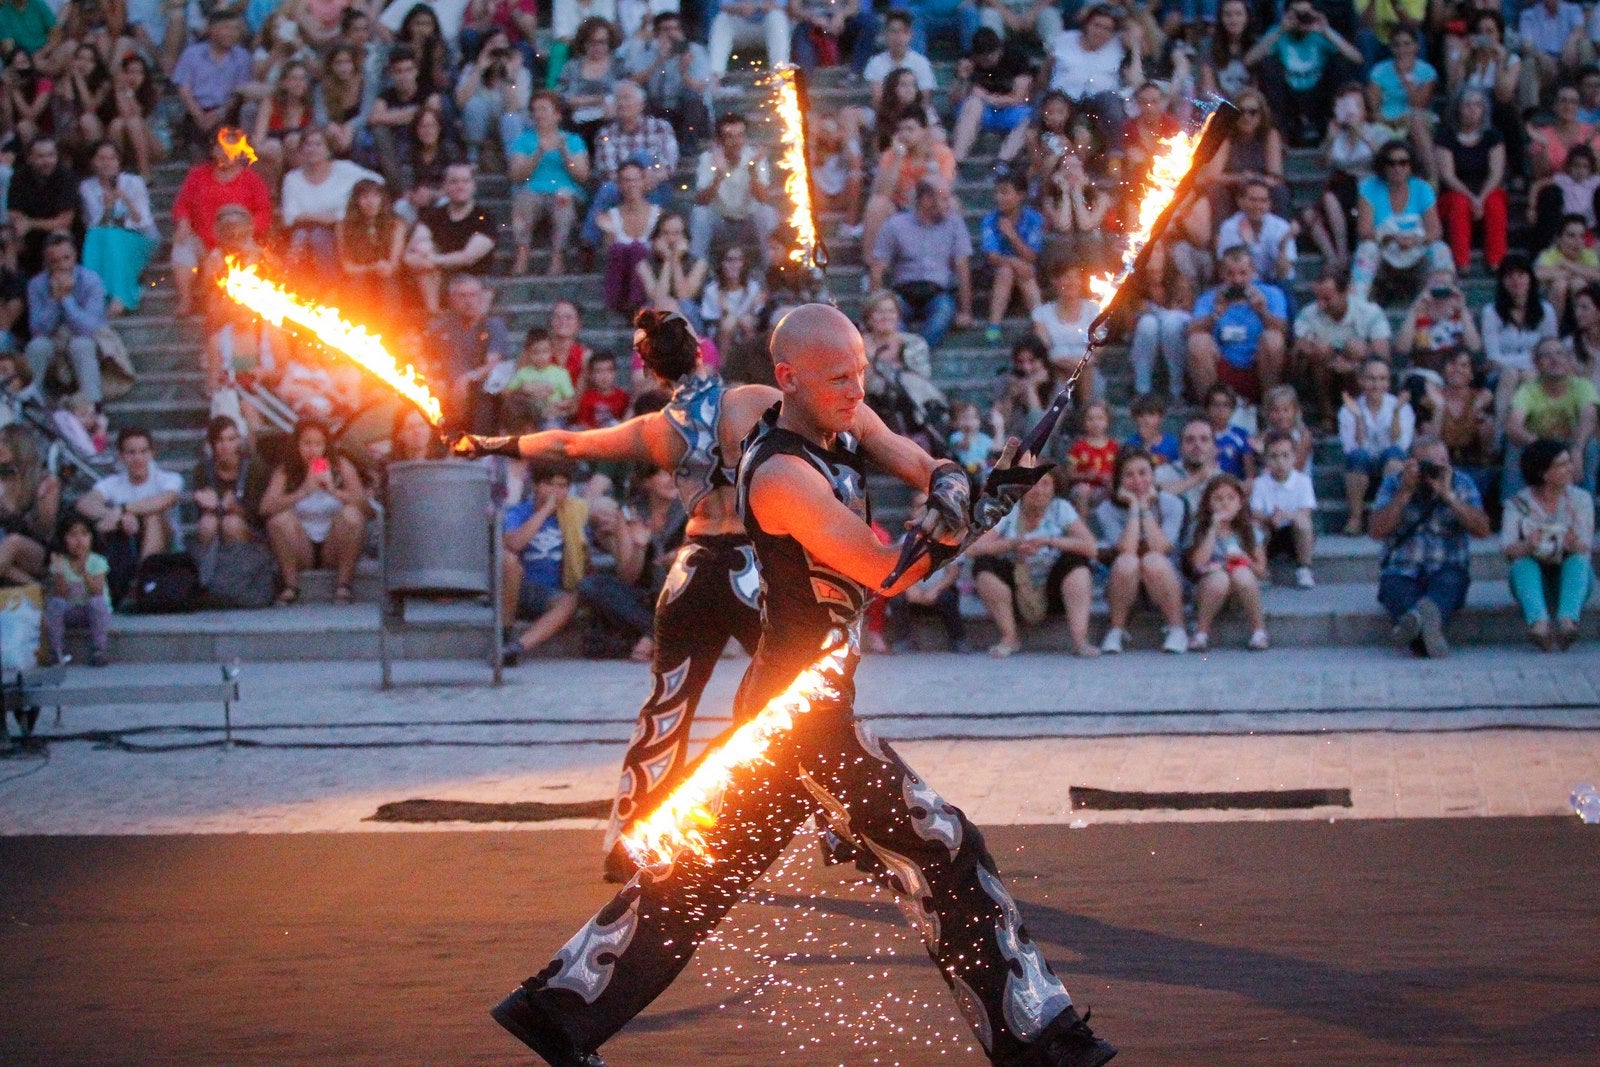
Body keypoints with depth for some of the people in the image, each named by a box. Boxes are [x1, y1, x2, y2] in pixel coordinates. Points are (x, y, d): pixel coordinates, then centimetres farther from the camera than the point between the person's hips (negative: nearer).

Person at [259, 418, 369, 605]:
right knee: (280, 518, -24)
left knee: (351, 514, -25)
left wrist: (334, 490, -26)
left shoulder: (340, 466, 0)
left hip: (334, 548, 0)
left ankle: (343, 584, -18)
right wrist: (303, 492, -27)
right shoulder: (285, 471, -1)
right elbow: (266, 507, -18)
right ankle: (290, 584, -17)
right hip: (301, 551, 0)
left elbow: (363, 503, -12)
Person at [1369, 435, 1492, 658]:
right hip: (1402, 572, 1)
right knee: (1396, 588, -35)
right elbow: (1376, 531, -5)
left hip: (1447, 570, 0)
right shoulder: (1394, 484, 7)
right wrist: (1406, 492, -11)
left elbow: (1482, 529, -6)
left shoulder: (1461, 484, 8)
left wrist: (1448, 495, -14)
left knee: (1449, 581, -36)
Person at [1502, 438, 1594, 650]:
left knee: (1578, 560, -30)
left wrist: (1575, 545, -35)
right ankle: (1539, 623, -58)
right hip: (1532, 577, -1)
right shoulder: (1519, 503, 0)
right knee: (1523, 562, -32)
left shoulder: (1581, 499, 4)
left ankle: (1567, 622, -56)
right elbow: (1507, 549, -14)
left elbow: (1586, 548, -9)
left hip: (1571, 577, 1)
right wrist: (1528, 546, -38)